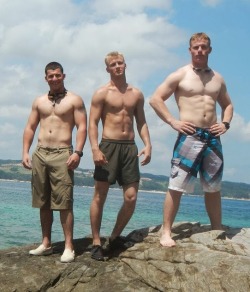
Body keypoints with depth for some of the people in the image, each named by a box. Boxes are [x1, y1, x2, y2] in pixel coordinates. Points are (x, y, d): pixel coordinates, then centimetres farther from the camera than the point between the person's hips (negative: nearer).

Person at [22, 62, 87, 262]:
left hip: (62, 155, -5)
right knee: (43, 202, 8)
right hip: (39, 154, 5)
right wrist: (25, 152, 5)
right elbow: (30, 128, 16)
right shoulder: (39, 101, 16)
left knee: (64, 202, -10)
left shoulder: (74, 100, 3)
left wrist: (78, 152, -17)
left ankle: (69, 247, -8)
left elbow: (82, 127, -5)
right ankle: (46, 243, 16)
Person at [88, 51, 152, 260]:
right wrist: (95, 149, -17)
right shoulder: (102, 93, 1)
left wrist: (148, 144, 1)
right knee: (100, 196, -4)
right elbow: (93, 123, -5)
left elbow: (141, 122, 15)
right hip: (109, 145, -4)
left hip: (130, 147, 4)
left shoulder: (136, 94, 13)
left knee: (131, 197, 0)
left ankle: (115, 236, 18)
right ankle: (96, 243, 4)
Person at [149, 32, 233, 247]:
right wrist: (173, 122, -9)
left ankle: (217, 232, 20)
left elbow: (227, 104, 27)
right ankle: (166, 232, -3)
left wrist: (225, 123, 8)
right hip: (189, 136, -5)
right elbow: (155, 99, -1)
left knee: (213, 188, 11)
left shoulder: (217, 78, 14)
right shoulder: (180, 75, 1)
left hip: (213, 137, 5)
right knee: (176, 186, -8)